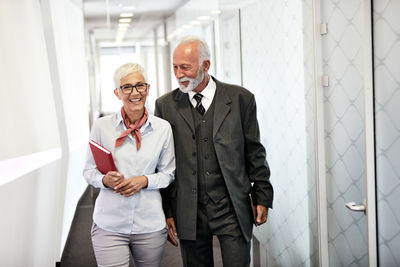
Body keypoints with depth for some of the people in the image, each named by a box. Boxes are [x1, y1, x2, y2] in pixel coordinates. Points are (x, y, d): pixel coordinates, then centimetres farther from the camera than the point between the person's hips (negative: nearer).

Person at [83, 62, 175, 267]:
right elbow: (89, 171, 5)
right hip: (109, 225, -1)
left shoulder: (163, 128, 2)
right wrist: (105, 180, -16)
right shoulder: (102, 126, -1)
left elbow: (168, 174, 8)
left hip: (150, 225, 2)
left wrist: (145, 180, -11)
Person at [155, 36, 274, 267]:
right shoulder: (165, 105, 3)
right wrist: (166, 212, 2)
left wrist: (263, 197, 4)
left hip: (232, 209, -1)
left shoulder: (240, 99, 0)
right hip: (187, 212, 1)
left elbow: (254, 152, 5)